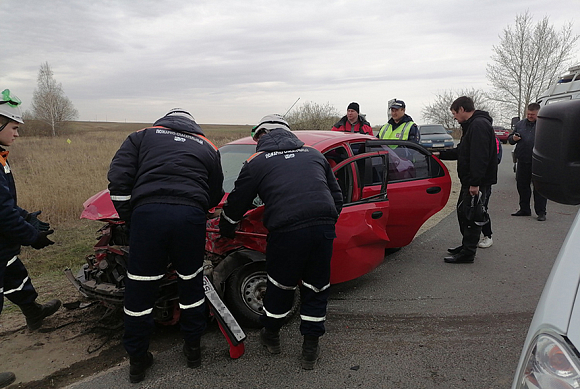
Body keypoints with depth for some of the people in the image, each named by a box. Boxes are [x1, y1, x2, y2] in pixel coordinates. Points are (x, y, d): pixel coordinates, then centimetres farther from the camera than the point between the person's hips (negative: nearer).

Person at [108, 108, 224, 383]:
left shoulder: (142, 137, 20)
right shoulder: (207, 147, 25)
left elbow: (118, 180, 8)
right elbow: (215, 195, 23)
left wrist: (129, 216, 15)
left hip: (147, 213, -1)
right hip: (190, 216, 2)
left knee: (139, 290, 11)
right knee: (191, 284, 19)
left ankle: (137, 361, 25)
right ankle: (193, 349, 33)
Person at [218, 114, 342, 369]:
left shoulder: (257, 162, 11)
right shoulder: (313, 154, 23)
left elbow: (236, 205, 16)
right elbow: (337, 197, 24)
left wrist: (225, 233, 33)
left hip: (287, 231, -3)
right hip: (324, 228, 3)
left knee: (280, 286, 18)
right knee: (316, 289, 16)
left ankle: (271, 337, 40)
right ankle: (310, 350, 27)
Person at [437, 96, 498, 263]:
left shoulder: (479, 125, -18)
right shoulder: (471, 125, 17)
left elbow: (480, 157, -26)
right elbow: (461, 152, 24)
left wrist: (475, 182, -28)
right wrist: (440, 154, 24)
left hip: (477, 182, -11)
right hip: (469, 181, 11)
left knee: (471, 215, -5)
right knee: (462, 211, 18)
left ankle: (468, 253, 3)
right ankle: (466, 245, 31)